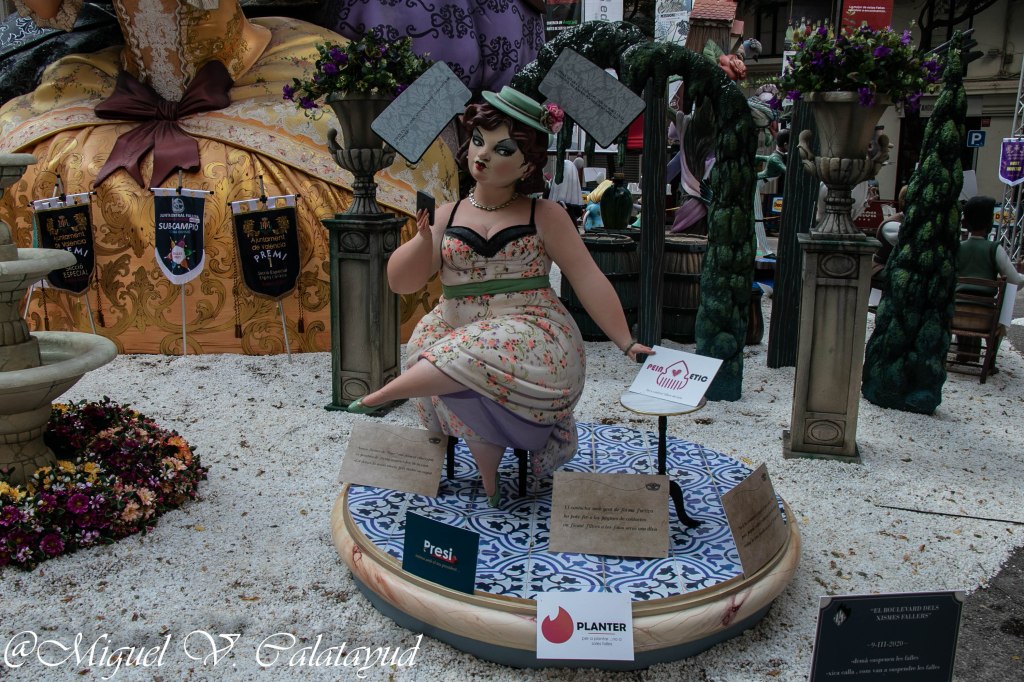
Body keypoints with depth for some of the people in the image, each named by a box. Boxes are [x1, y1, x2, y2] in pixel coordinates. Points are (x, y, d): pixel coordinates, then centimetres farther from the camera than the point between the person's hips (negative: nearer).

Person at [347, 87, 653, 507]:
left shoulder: (545, 216, 4)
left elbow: (589, 281, 1)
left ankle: (382, 396, -10)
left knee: (465, 359, -33)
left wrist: (626, 344, -5)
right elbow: (400, 282, 4)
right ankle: (489, 481, -3)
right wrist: (424, 238, -13)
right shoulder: (448, 216, 10)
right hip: (457, 331, 4)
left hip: (530, 334, -4)